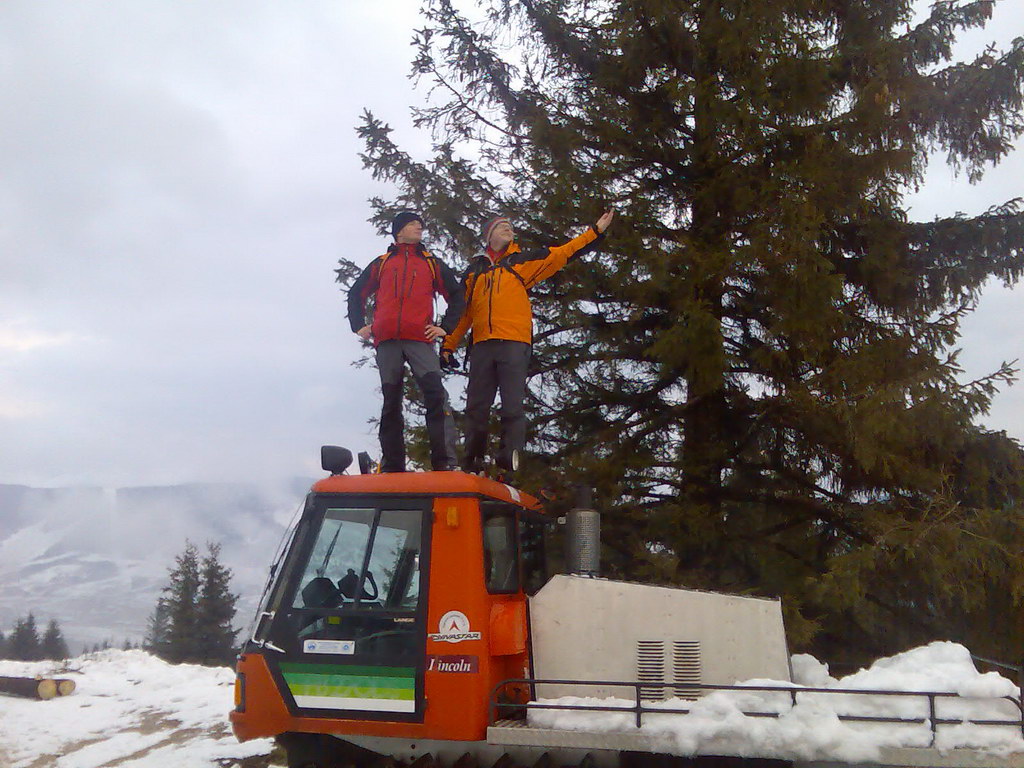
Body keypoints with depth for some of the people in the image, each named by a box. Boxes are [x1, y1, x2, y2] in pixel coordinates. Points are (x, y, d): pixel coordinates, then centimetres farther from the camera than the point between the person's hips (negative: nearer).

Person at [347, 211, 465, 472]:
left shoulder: (432, 263, 21)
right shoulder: (381, 264, 22)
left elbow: (456, 296, 20)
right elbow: (356, 294, 26)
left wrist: (446, 327, 7)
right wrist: (359, 325, 13)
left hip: (420, 340, -1)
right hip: (387, 342, 1)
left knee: (436, 397, -17)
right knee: (391, 403, 0)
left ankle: (446, 461, -23)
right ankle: (392, 466, 0)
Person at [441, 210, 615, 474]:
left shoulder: (522, 261, 17)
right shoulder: (475, 269, 23)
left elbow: (563, 253, 9)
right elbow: (463, 311, 22)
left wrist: (596, 231, 3)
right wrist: (448, 344, 15)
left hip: (514, 343, -2)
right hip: (482, 344, 2)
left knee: (513, 405, -10)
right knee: (476, 407, 2)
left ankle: (508, 458, -11)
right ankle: (472, 462, 7)